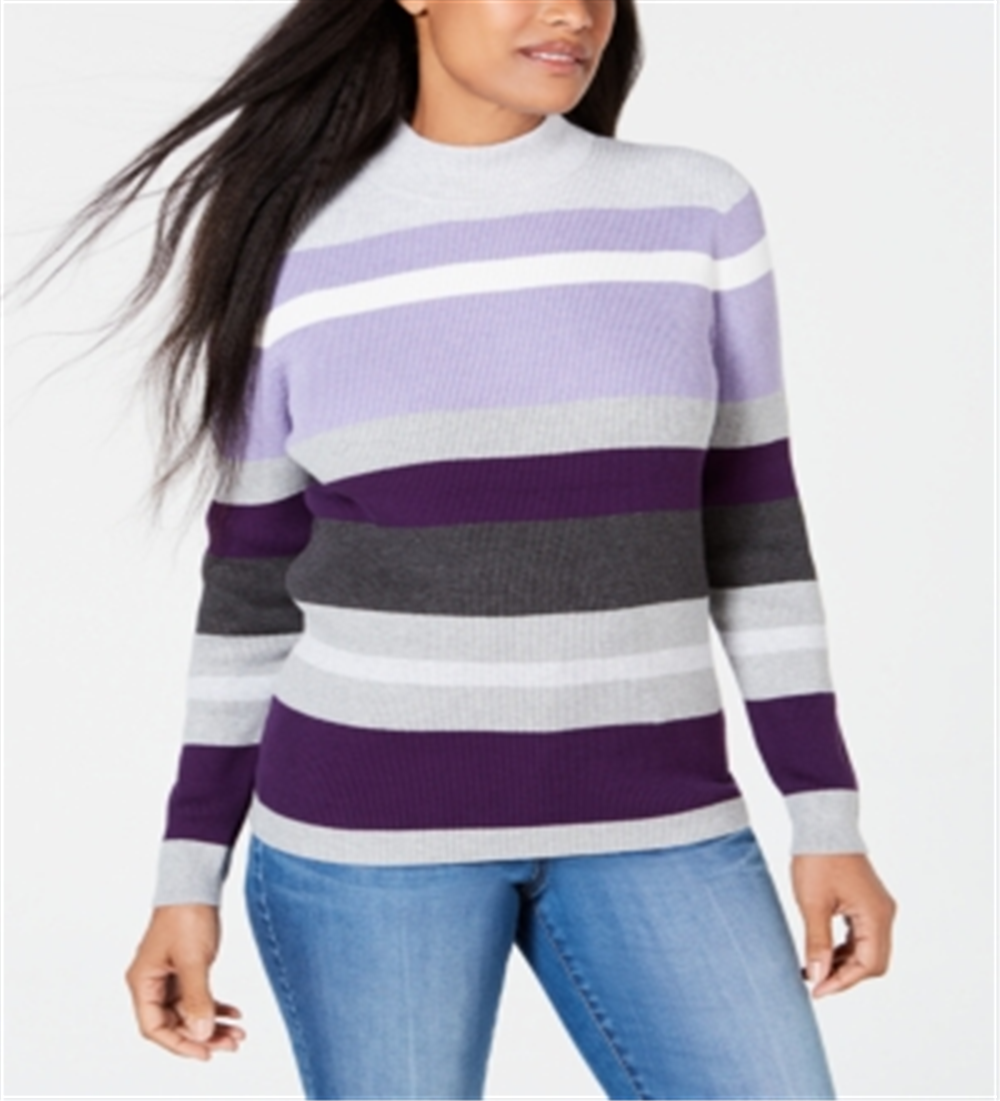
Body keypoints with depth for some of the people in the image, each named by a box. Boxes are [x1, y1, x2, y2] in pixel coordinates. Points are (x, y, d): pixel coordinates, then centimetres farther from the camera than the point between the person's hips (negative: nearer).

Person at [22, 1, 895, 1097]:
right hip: (367, 820, -1)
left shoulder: (693, 210, 1)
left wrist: (830, 819, 1)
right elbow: (253, 580, 4)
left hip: (634, 822, 2)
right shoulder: (298, 251, -1)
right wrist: (187, 880, 2)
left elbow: (751, 522, 4)